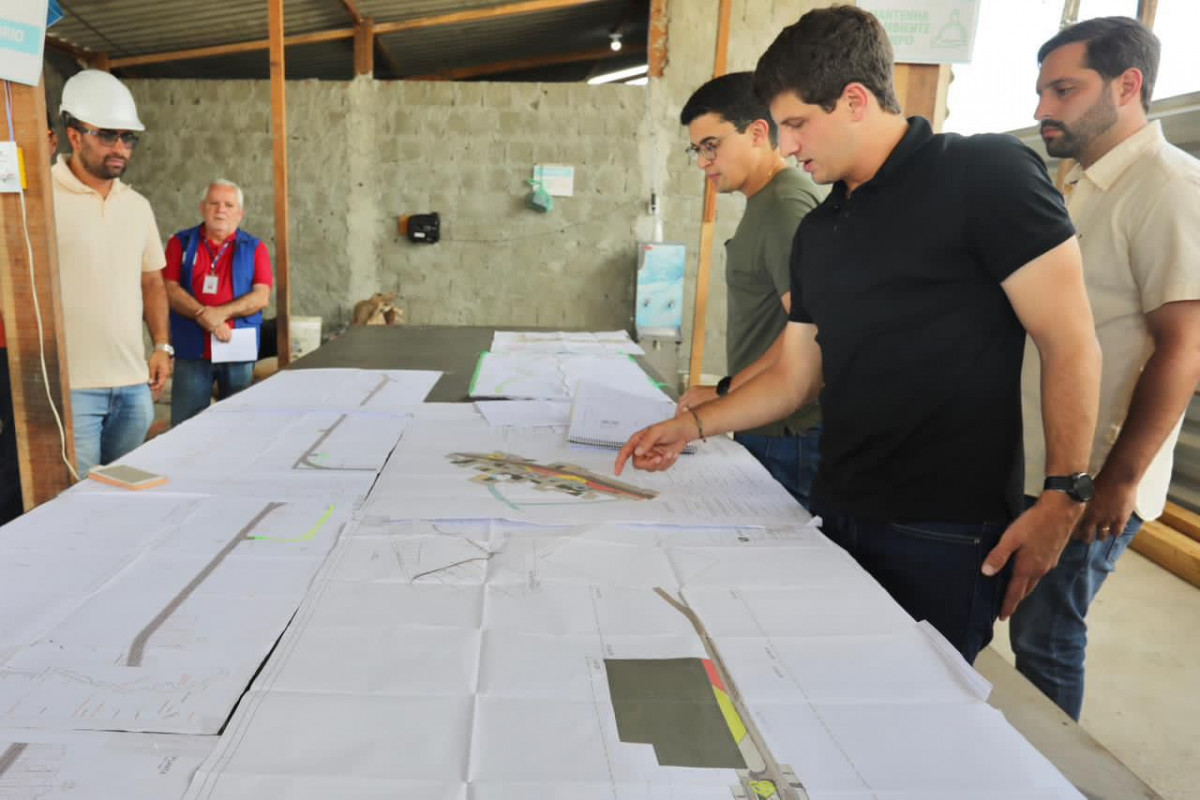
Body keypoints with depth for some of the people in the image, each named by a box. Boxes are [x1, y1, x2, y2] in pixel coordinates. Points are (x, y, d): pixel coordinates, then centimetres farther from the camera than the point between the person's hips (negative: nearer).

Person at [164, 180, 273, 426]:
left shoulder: (254, 248, 7)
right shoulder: (181, 243, 8)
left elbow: (262, 296, -4)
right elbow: (170, 288, -1)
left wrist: (221, 313, -17)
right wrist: (203, 315, -16)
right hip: (192, 351, 0)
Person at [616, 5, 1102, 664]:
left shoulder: (985, 173, -9)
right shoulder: (816, 233, 11)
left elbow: (1070, 343, -11)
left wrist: (1064, 497, -16)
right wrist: (692, 426, 6)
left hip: (948, 531, -6)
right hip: (836, 514, 6)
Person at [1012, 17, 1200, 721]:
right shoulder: (1083, 188, 14)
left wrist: (1119, 480, -19)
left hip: (1088, 484, -8)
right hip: (1030, 468, 8)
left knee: (1045, 641, 2)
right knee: (1031, 627, 16)